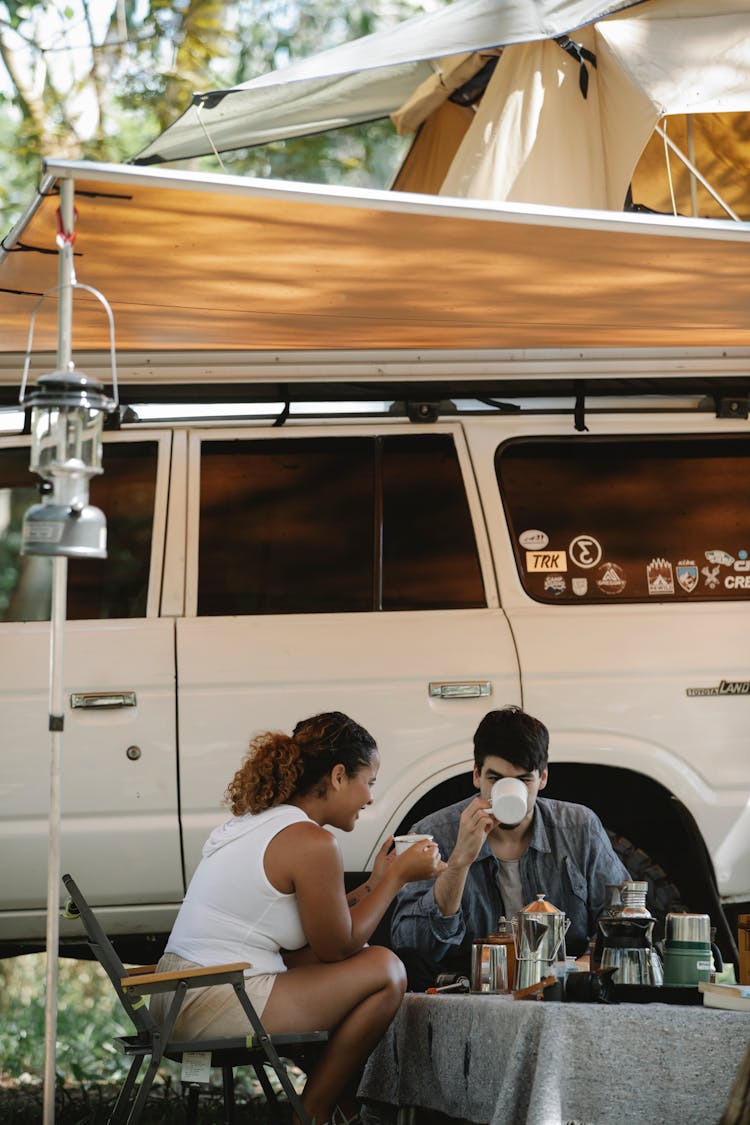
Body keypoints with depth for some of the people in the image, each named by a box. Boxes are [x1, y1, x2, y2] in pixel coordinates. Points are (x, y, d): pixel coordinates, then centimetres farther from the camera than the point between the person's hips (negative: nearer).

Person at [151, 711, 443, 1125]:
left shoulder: (251, 821, 15)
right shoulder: (312, 843, -15)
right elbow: (338, 947, -5)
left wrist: (374, 883, 20)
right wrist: (397, 878, 3)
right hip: (220, 1009, -11)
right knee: (386, 971, -3)